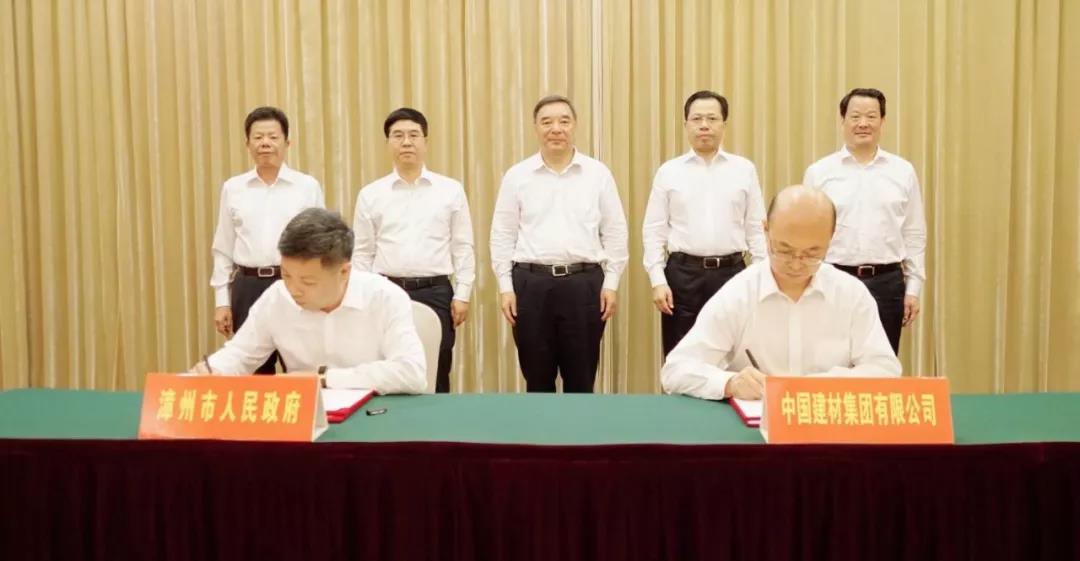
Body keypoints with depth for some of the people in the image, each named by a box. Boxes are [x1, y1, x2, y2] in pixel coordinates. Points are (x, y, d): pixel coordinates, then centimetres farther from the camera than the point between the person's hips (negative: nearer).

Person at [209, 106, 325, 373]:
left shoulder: (308, 187, 0)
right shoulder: (232, 188, 6)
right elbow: (223, 250, 9)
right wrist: (221, 301, 6)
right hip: (248, 288, 2)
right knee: (253, 372, 10)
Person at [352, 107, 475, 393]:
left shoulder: (451, 190, 3)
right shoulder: (370, 194, 4)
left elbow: (463, 247, 4)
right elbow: (362, 253, 7)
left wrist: (462, 295, 0)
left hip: (435, 293, 0)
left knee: (435, 378, 8)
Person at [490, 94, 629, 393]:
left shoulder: (598, 173, 3)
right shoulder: (516, 176, 3)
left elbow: (615, 233, 6)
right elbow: (502, 236, 6)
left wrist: (611, 283, 0)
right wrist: (505, 287, 1)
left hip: (584, 283, 0)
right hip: (531, 284, 0)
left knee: (581, 380, 7)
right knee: (537, 380, 8)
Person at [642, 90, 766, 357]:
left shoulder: (744, 169, 6)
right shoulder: (668, 172, 3)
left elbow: (757, 229, 6)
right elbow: (653, 231, 2)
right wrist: (658, 280, -6)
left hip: (731, 272, 1)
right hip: (683, 274, 0)